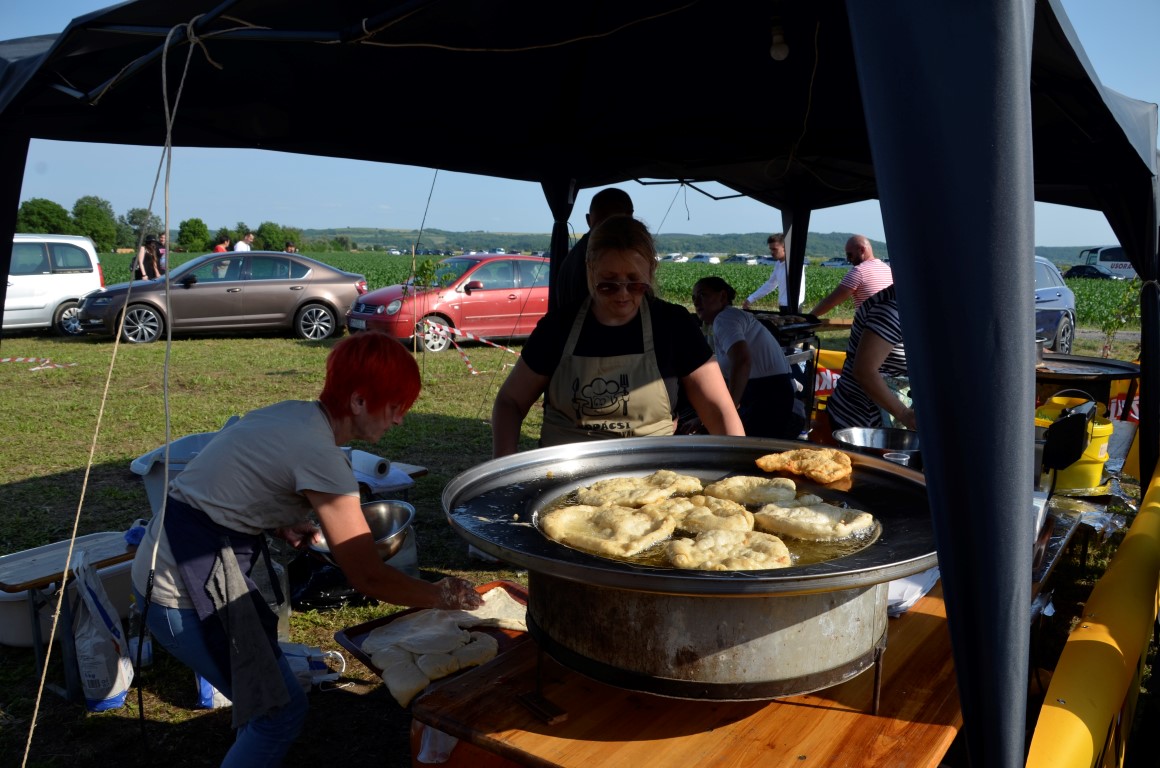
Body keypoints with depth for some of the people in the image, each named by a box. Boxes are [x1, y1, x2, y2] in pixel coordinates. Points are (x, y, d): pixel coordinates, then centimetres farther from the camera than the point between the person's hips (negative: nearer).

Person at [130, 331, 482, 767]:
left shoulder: (292, 416, 4)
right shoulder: (320, 455, -22)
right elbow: (368, 577, -18)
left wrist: (281, 526, 1)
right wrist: (442, 596, -5)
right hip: (183, 591, -9)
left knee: (266, 690, 20)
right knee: (283, 710, 2)